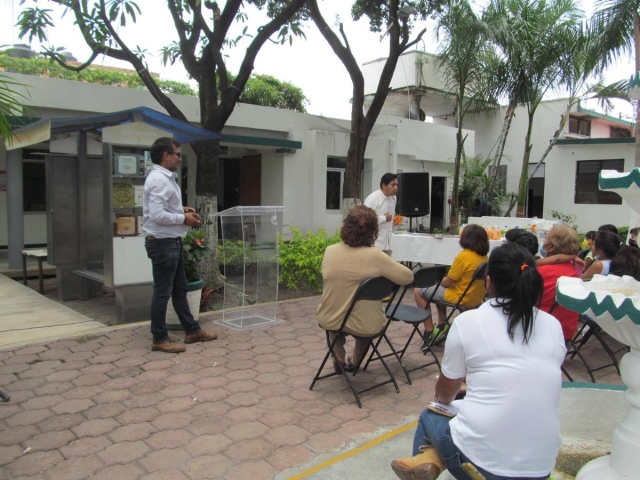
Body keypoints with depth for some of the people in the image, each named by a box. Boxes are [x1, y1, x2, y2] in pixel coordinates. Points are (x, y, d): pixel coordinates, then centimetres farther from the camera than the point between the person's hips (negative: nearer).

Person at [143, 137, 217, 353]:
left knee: (180, 288, 16)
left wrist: (181, 210, 7)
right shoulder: (158, 180, -19)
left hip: (172, 242, 11)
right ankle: (160, 339, 12)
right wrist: (184, 218, -15)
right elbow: (157, 215, -27)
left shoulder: (166, 178, 13)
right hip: (162, 243, -11)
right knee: (162, 292, 0)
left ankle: (192, 330, 27)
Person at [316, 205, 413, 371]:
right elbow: (408, 277, -9)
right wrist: (382, 275, 9)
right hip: (364, 325, -2)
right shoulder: (375, 255, -19)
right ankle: (355, 361, 46)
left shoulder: (329, 251, -7)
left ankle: (339, 358, 35)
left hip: (329, 320, 3)